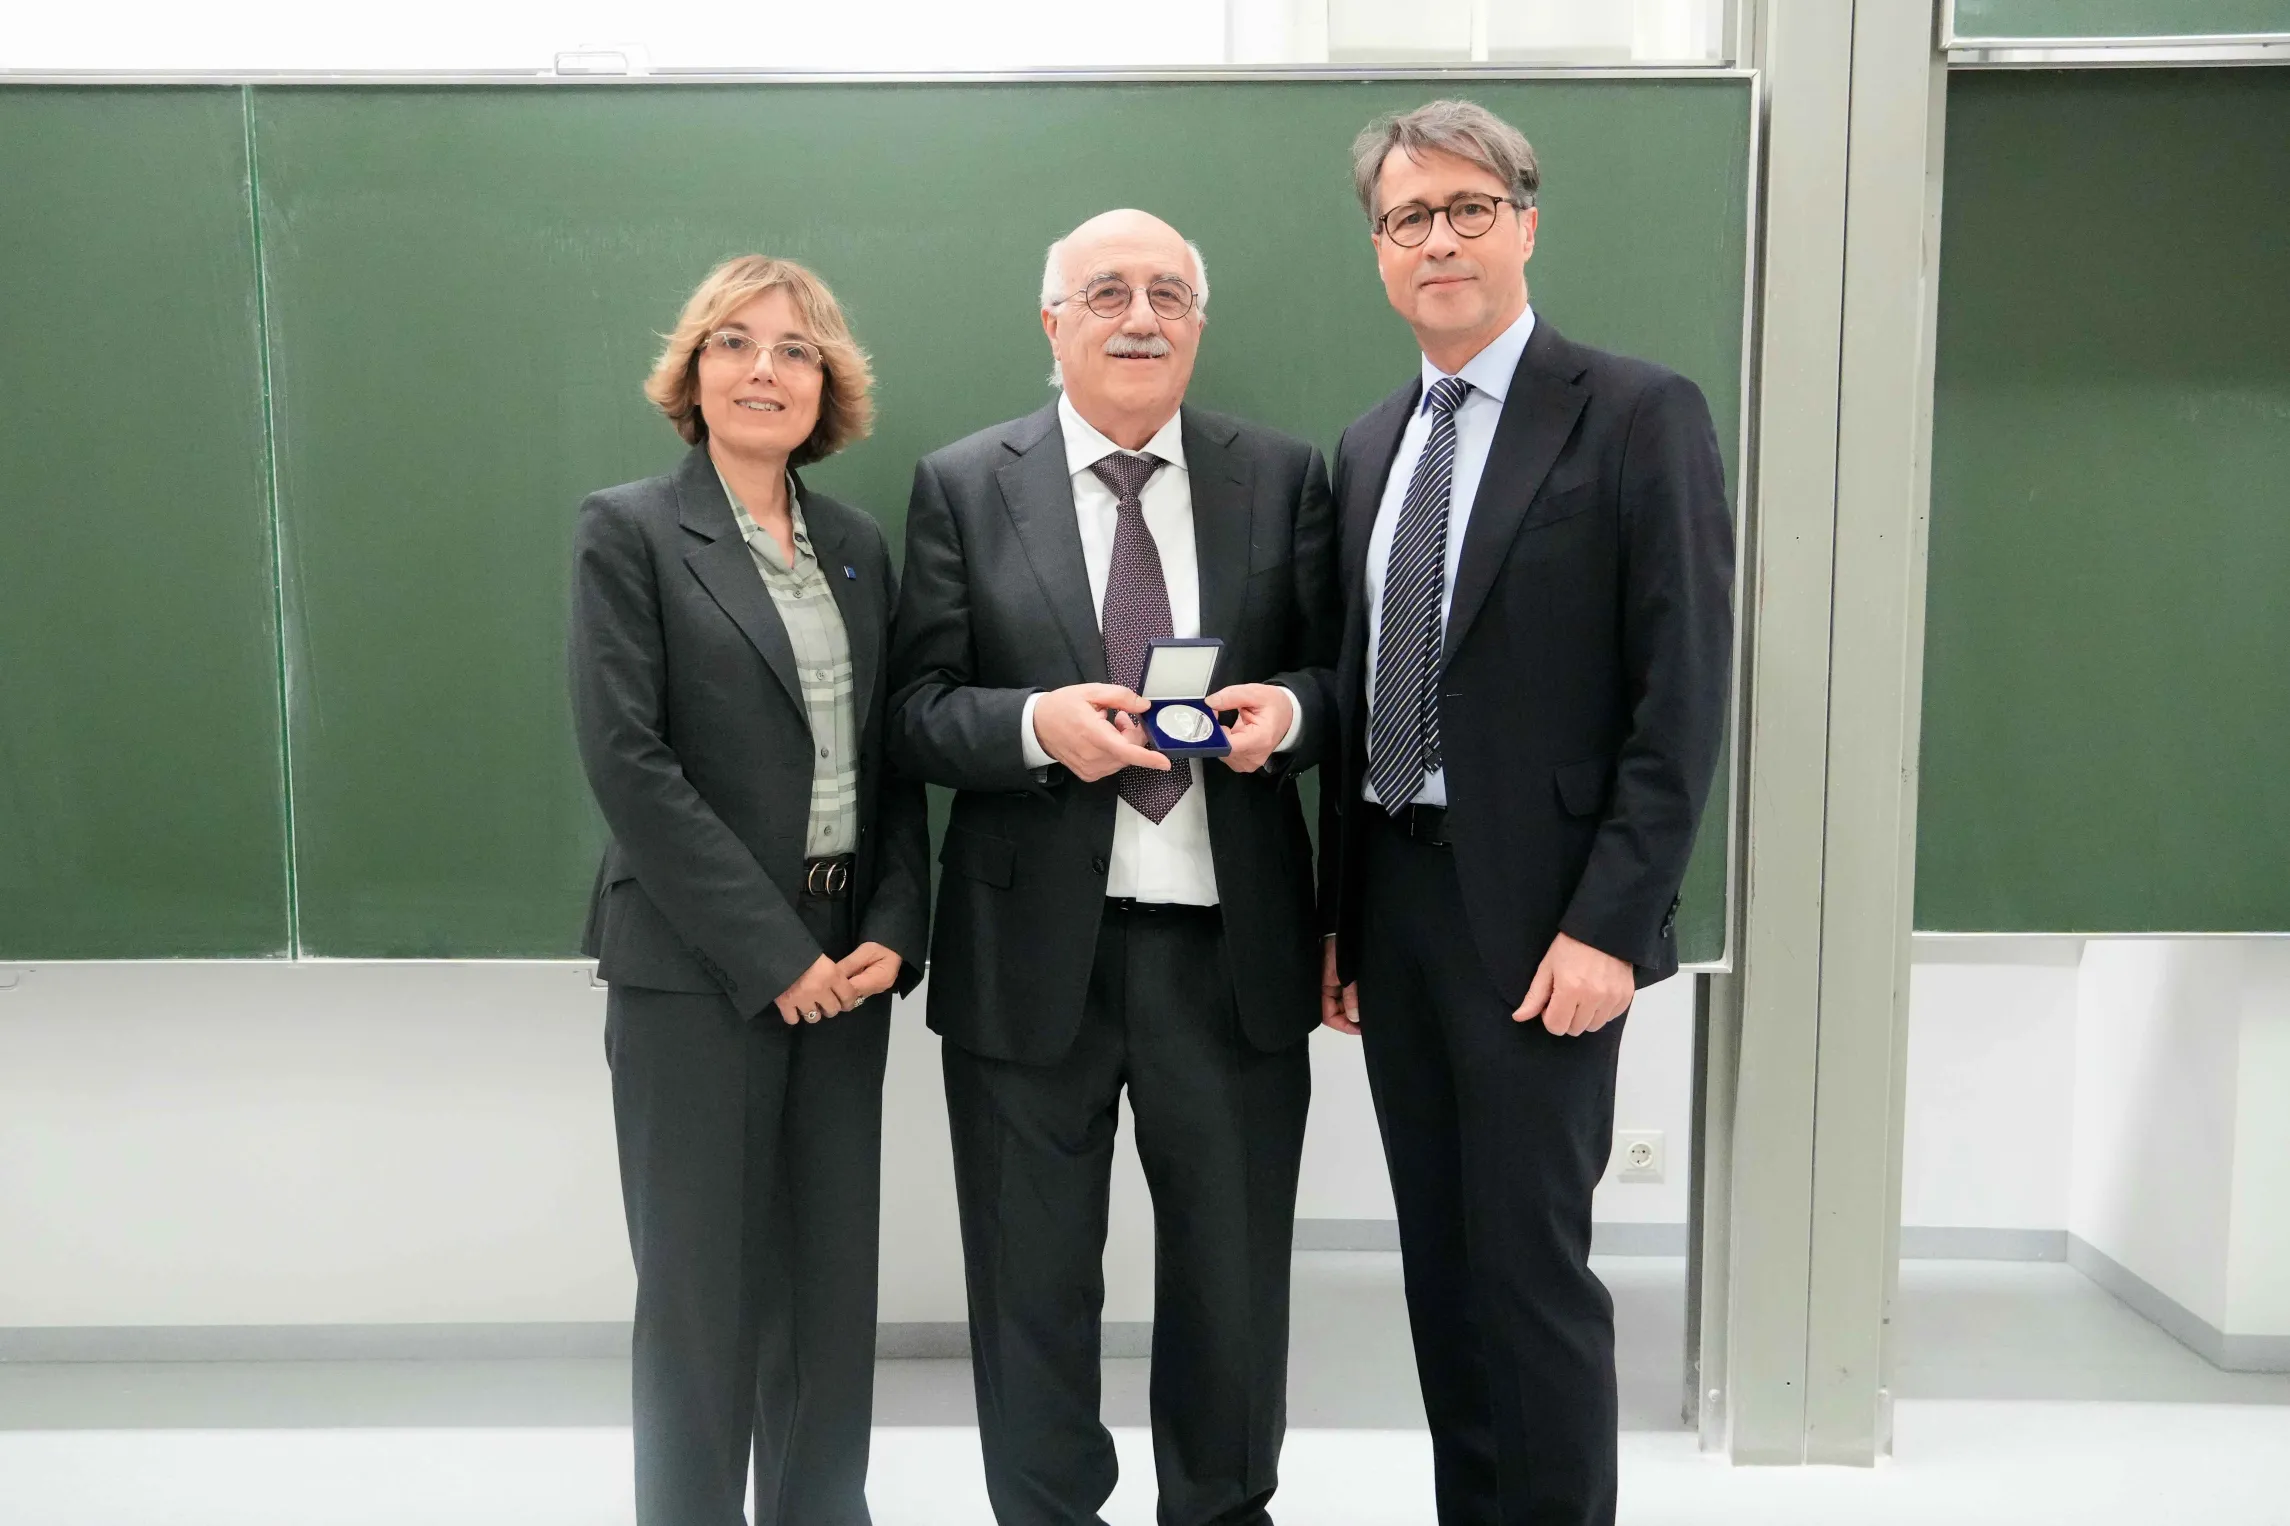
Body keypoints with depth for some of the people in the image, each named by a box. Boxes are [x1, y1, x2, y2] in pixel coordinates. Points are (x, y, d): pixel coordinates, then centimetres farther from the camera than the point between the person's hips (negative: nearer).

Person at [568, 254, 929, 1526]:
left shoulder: (858, 543, 11)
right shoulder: (628, 531, -4)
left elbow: (892, 754, 10)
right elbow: (627, 761, -12)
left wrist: (892, 932, -4)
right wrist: (772, 952, -14)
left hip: (847, 962, 5)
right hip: (696, 969, -4)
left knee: (833, 1278, 11)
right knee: (703, 1288, 5)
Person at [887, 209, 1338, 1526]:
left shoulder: (1284, 476, 5)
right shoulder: (963, 486, 2)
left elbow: (1339, 679, 6)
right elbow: (918, 712, -2)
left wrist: (1288, 710, -16)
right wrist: (1038, 723, -20)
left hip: (1232, 948, 1)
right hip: (1032, 952, -1)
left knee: (1236, 1278, 15)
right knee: (1033, 1284, 13)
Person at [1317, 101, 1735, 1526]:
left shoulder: (1639, 415, -6)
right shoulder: (1369, 445, 13)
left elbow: (1682, 694, -12)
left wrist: (1610, 923, -17)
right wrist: (1336, 913, 10)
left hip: (1539, 913, -6)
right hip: (1392, 900, 6)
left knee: (1532, 1263, -1)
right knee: (1440, 1261, 14)